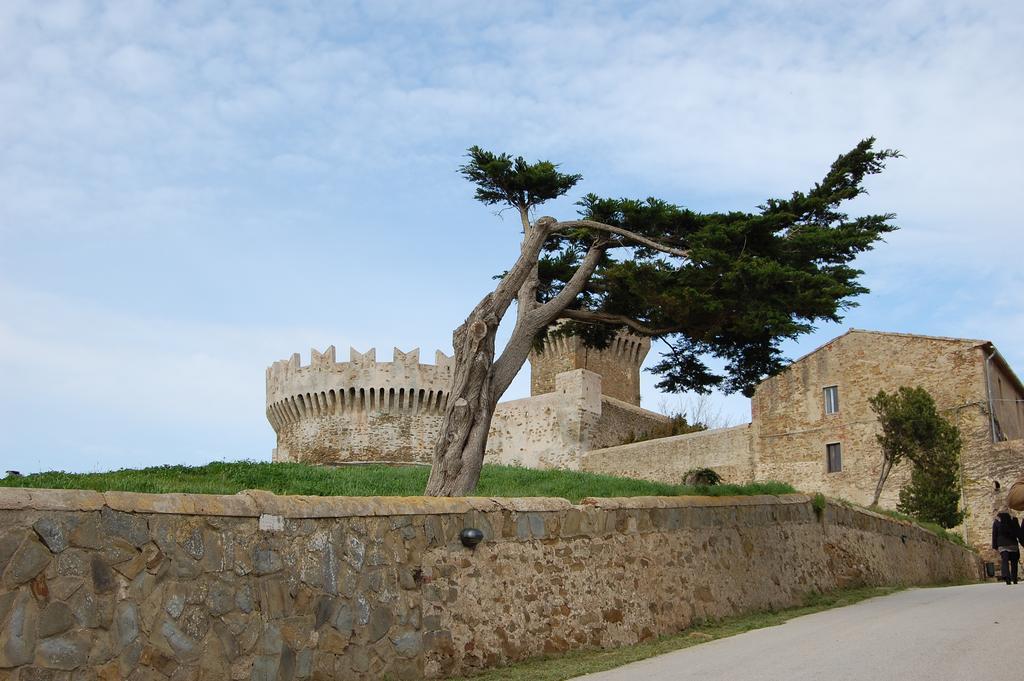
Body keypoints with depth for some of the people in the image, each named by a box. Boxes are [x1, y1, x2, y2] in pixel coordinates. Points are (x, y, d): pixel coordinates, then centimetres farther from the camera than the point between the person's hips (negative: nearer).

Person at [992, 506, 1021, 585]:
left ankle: (1006, 577, -30)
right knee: (1014, 562, 11)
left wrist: (995, 546, 9)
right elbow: (1019, 532, 2)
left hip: (1002, 545, 0)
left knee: (1005, 561, -8)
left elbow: (994, 535, 5)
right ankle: (1014, 579, 10)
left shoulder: (996, 521, 4)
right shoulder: (1014, 520, 2)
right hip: (1013, 544, 0)